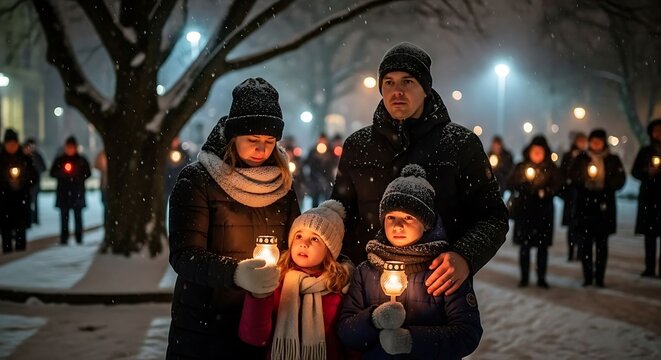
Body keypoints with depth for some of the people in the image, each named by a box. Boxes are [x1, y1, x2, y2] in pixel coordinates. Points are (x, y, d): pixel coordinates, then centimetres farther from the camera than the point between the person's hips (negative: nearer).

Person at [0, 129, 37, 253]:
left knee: (21, 227, -2)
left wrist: (22, 184, -8)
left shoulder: (25, 159, 6)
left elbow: (34, 177, 7)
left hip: (21, 198, 1)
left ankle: (20, 248, 3)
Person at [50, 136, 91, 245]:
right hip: (63, 192, 1)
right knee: (64, 217, -1)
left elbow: (88, 173, 6)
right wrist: (62, 174, -11)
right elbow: (52, 173, 8)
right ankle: (64, 239, 2)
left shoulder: (81, 160, 7)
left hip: (77, 193, -1)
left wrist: (78, 177, -11)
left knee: (78, 217, -1)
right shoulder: (59, 160, 10)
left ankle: (79, 239, 4)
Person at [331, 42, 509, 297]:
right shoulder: (357, 146, 10)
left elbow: (493, 216, 0)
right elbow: (340, 214, 16)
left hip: (440, 287, -2)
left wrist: (465, 257, -21)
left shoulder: (461, 143, 1)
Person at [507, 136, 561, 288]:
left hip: (544, 212, 0)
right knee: (524, 245, 1)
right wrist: (523, 180, -16)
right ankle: (524, 277, 10)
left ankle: (541, 278, 9)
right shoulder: (521, 167, 6)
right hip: (523, 210, 0)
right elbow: (511, 184, 2)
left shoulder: (551, 168, 6)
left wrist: (546, 191, -17)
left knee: (542, 246, 1)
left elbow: (557, 186, 1)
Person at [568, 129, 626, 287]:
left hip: (605, 205, 0)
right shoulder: (580, 159, 9)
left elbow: (620, 180, 4)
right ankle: (587, 276, 5)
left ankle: (599, 277, 3)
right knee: (585, 241, -2)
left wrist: (605, 184, -12)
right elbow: (572, 177, 4)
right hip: (584, 203, 0)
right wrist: (585, 180, -13)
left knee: (602, 242, -2)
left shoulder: (613, 160, 9)